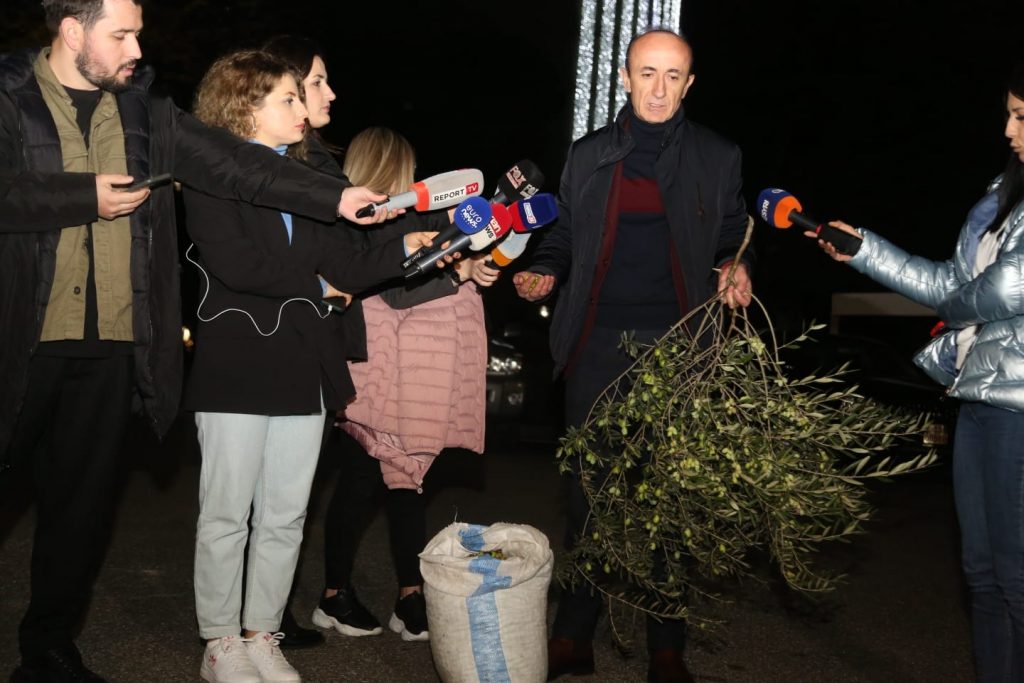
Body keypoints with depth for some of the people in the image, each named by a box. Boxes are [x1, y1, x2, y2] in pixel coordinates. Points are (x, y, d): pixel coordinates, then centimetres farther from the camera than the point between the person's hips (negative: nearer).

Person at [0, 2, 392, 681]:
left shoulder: (145, 114, 9)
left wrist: (335, 196, -7)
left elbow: (232, 162, 1)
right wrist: (85, 196, -15)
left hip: (111, 345, 4)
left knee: (83, 501, 10)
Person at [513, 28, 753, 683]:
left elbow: (732, 240, 12)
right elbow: (568, 235, 16)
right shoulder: (588, 154, 12)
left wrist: (736, 269, -10)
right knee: (590, 488, 6)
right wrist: (545, 272, -4)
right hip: (598, 344, 1)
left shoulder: (718, 157, 8)